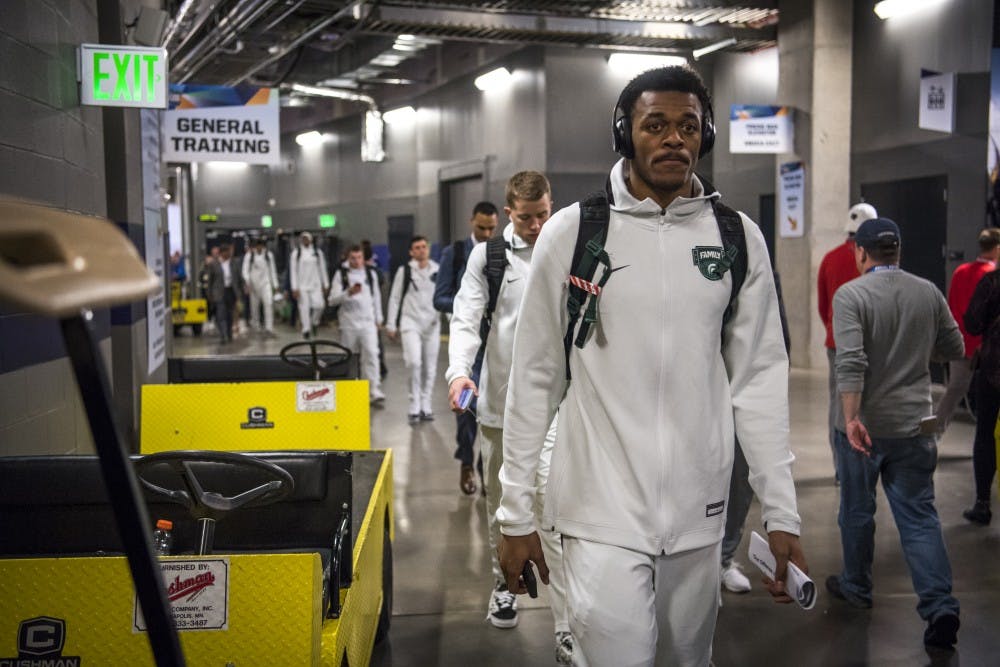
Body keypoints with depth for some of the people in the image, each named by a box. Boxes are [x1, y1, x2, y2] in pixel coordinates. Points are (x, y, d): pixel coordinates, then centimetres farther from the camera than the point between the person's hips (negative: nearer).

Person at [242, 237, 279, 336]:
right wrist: (247, 282, -18)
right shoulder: (249, 255, 1)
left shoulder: (269, 255, 5)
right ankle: (255, 324, 31)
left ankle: (269, 328, -19)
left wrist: (275, 284, 8)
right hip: (254, 284, 0)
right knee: (254, 305, 10)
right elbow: (245, 270, -3)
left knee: (269, 303, -16)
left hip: (266, 283, 0)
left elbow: (273, 269, 10)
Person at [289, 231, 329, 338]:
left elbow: (322, 268, 11)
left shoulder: (317, 252, 6)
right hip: (302, 286, -1)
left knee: (319, 305, -11)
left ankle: (314, 322, 17)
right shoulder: (296, 253, 1)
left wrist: (325, 284, 10)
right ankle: (306, 329, 9)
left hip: (315, 284, 1)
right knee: (304, 308, -2)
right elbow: (293, 271, 0)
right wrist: (294, 288, -5)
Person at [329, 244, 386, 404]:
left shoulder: (371, 273, 9)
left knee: (371, 353, -12)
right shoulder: (341, 275, 0)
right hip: (348, 321, -1)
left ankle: (374, 391, -15)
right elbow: (332, 300, -7)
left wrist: (378, 318, 19)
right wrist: (349, 293, -22)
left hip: (368, 321, 1)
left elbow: (376, 296, 19)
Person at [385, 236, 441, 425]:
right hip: (410, 323, -3)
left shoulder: (438, 271, 7)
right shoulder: (404, 271, 1)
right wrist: (391, 325, 2)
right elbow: (395, 298, 4)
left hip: (432, 324, 3)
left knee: (430, 367, 6)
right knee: (414, 362, -18)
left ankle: (426, 407, 17)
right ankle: (415, 407, -8)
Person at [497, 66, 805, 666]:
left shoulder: (738, 238, 3)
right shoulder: (573, 232, -4)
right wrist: (516, 513, -1)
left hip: (700, 514, 3)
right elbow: (534, 379, -1)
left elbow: (759, 381, 5)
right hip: (603, 511, -3)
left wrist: (783, 514, 2)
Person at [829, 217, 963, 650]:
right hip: (914, 426, 3)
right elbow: (955, 350, 11)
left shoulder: (850, 295, -12)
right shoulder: (929, 292, 2)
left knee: (857, 511, 15)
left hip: (865, 425, -3)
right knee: (919, 516, 6)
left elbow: (851, 363, -23)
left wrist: (852, 418, -24)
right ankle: (940, 607, -5)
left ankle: (856, 587, 32)